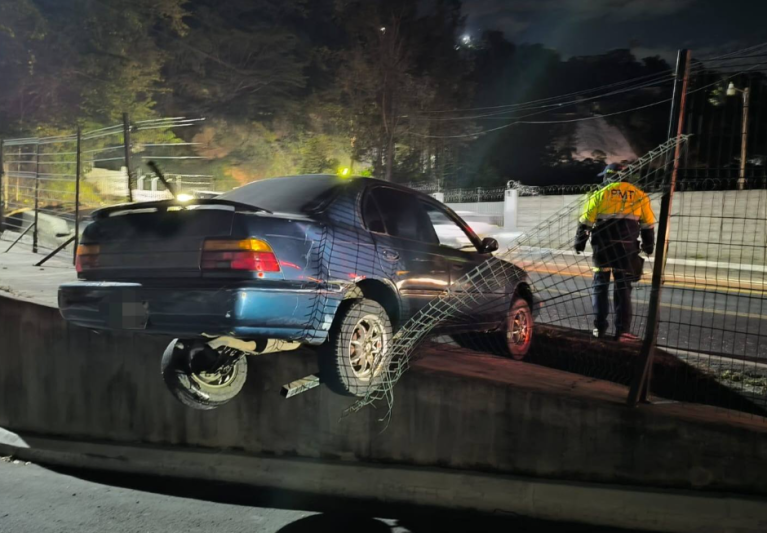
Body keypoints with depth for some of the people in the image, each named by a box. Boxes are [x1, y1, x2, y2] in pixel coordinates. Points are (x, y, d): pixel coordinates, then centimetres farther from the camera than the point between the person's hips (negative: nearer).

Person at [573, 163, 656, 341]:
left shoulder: (600, 194, 3)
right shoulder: (639, 195, 10)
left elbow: (586, 221, -1)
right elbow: (648, 224, 12)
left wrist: (579, 243, 5)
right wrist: (648, 246, 20)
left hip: (603, 246, -1)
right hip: (626, 247, 1)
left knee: (600, 285, 9)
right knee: (623, 288, 4)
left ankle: (599, 327, 8)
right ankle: (622, 331, 1)